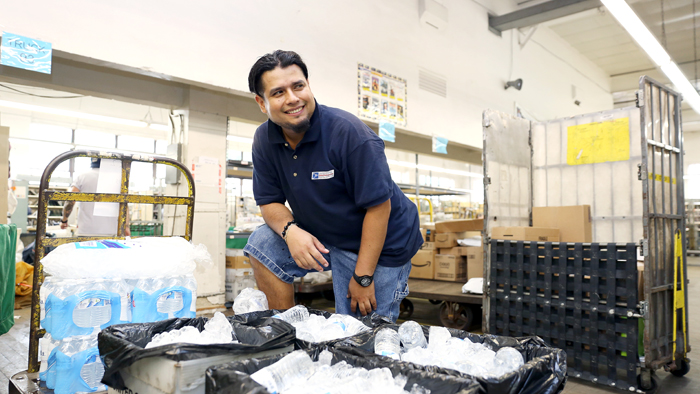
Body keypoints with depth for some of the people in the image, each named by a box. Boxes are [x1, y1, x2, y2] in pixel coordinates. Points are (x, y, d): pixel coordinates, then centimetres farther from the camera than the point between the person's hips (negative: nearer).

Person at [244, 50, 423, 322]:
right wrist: (290, 230, -25)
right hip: (323, 238, 6)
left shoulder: (348, 132, -26)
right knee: (261, 244, -9)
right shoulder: (264, 140, -6)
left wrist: (363, 276, -21)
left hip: (380, 245, -5)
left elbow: (378, 205, -24)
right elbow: (269, 201, 0)